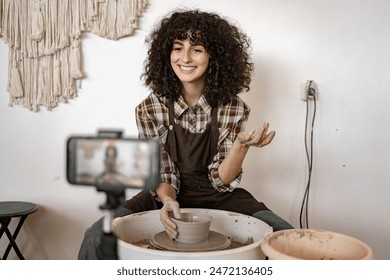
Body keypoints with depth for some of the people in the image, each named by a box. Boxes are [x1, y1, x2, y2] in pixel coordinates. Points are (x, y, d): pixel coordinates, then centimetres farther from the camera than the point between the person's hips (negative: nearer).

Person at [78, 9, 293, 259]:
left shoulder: (233, 109, -10)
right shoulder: (149, 110, -10)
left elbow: (222, 179, -10)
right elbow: (161, 174, -5)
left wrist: (242, 145, -29)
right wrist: (168, 200, -27)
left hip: (220, 199, 1)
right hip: (169, 196, 0)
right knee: (96, 236, -22)